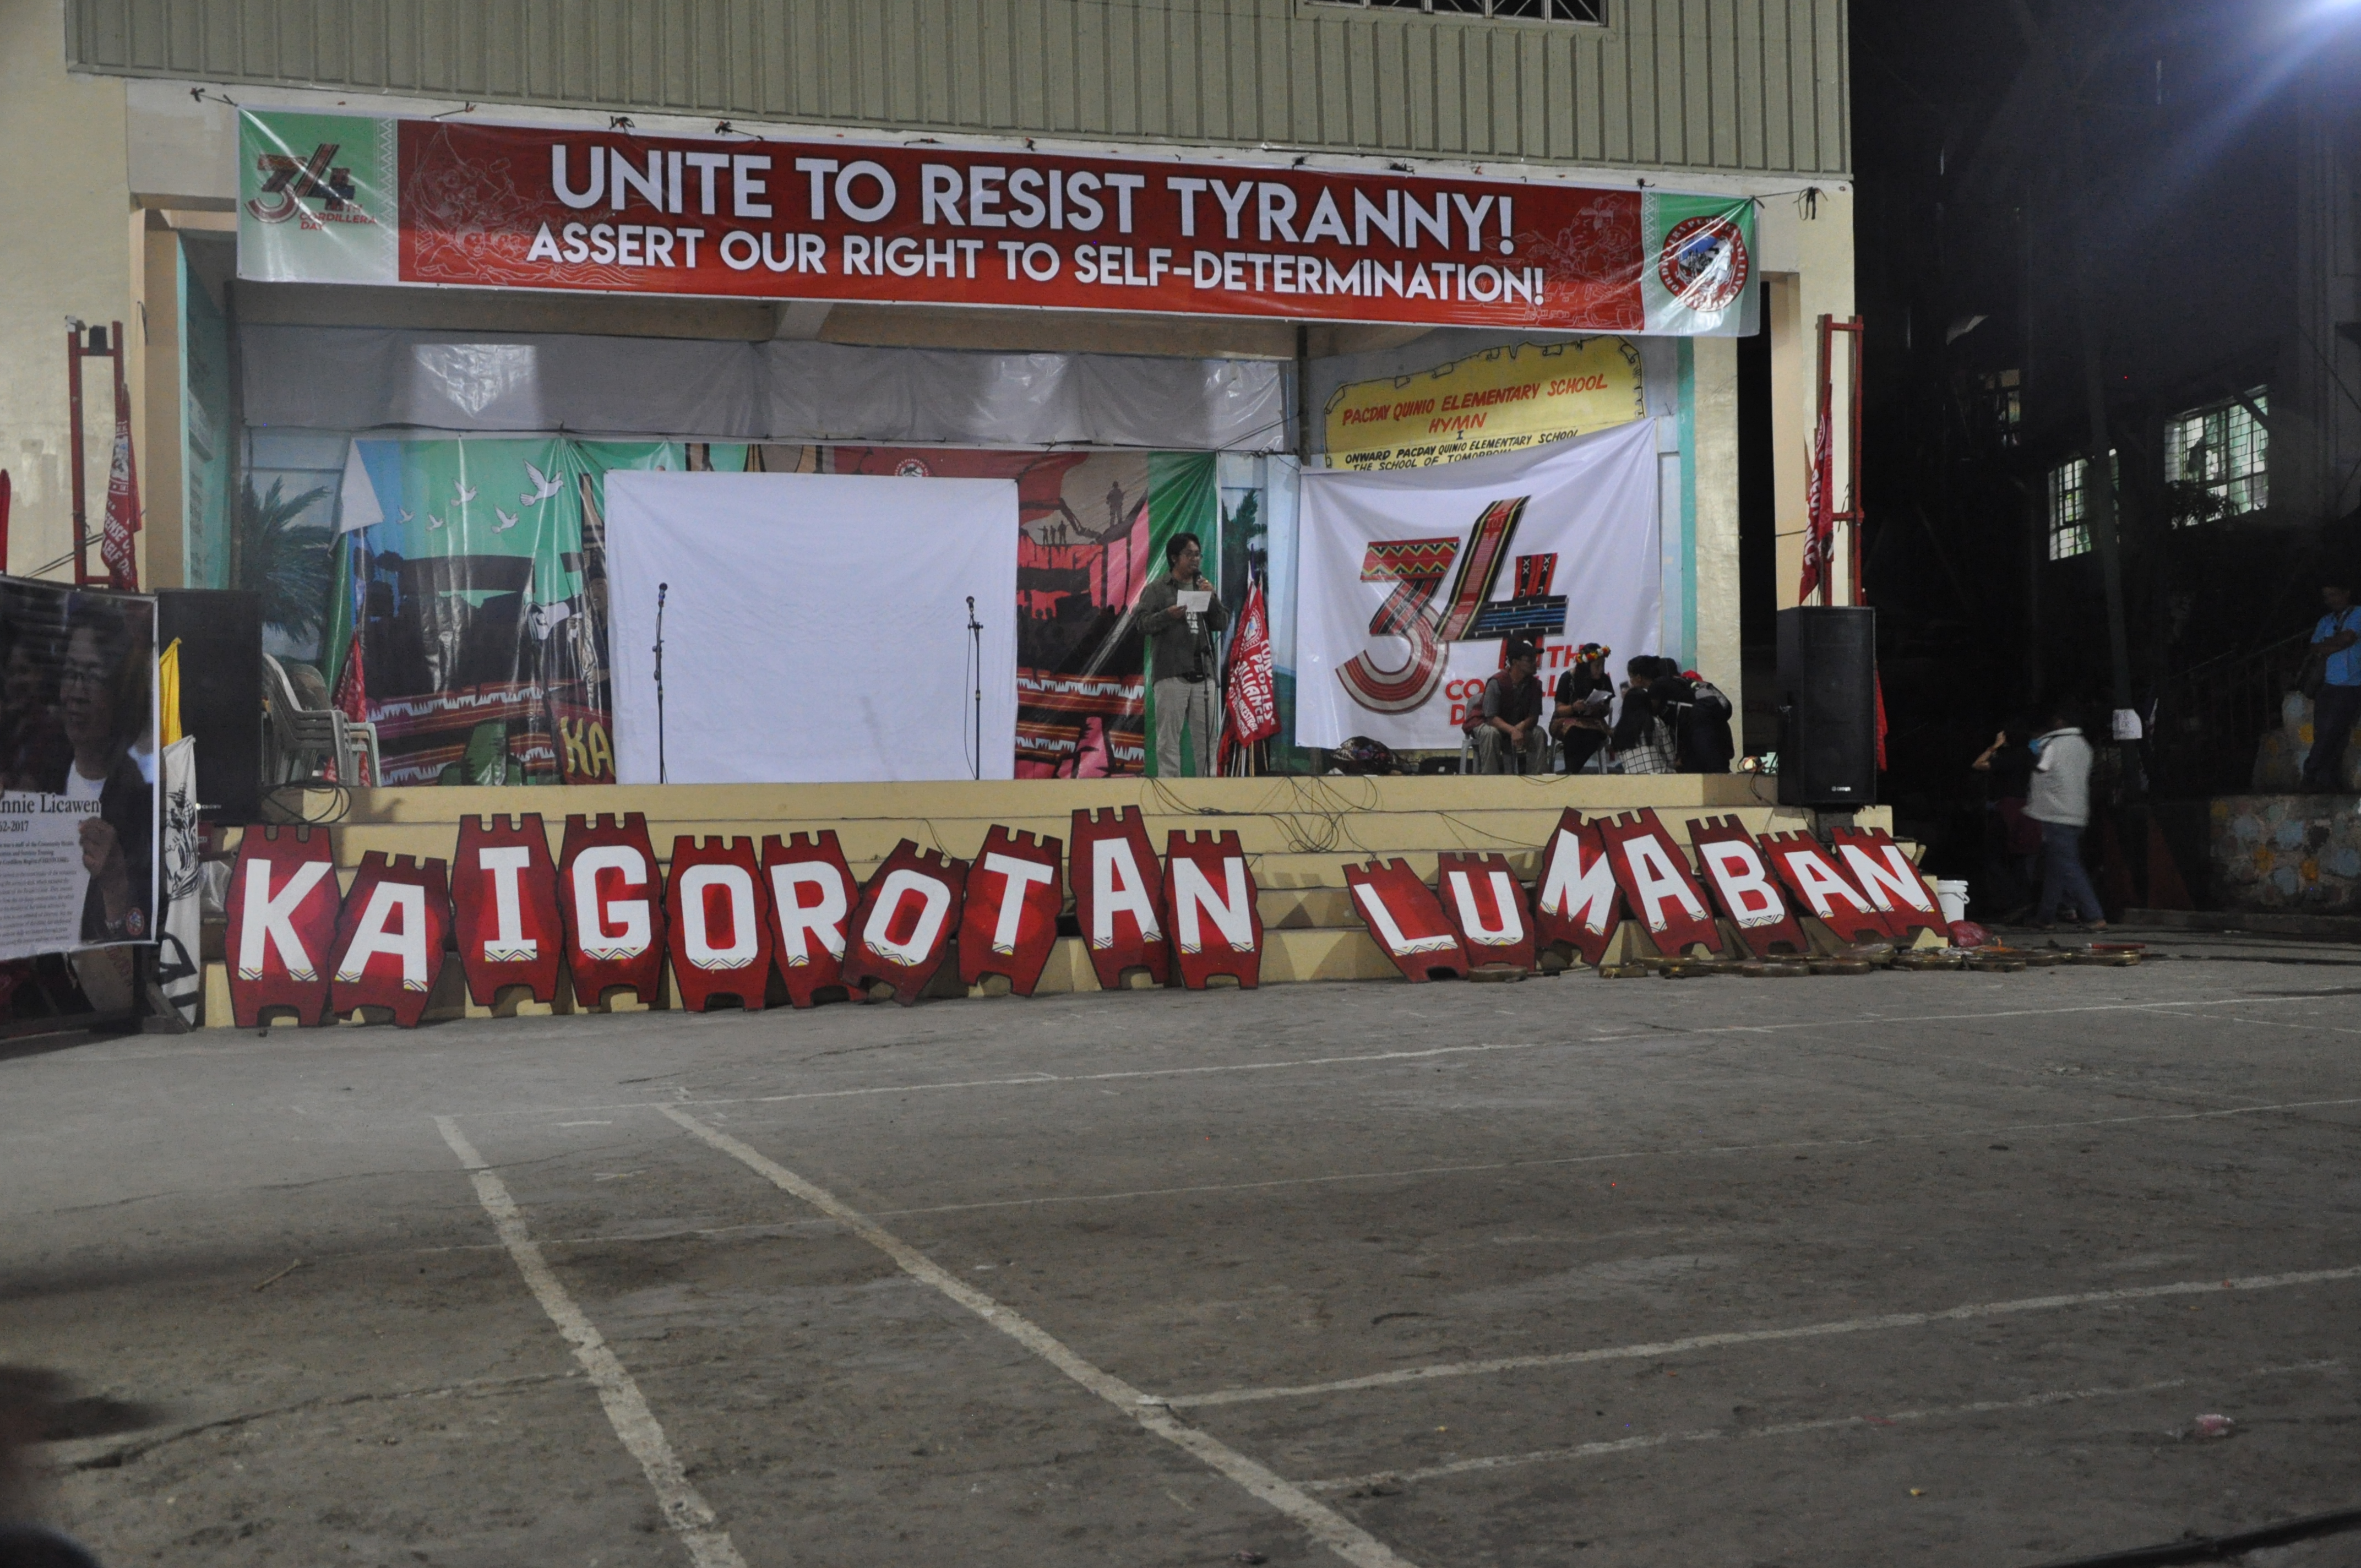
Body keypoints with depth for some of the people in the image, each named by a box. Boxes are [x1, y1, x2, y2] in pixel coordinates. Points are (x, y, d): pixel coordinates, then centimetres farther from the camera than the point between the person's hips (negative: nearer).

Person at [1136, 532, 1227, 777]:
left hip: (1204, 672, 4)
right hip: (1171, 674, -4)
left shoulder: (1204, 587, 20)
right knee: (1169, 737, -6)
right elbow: (1143, 625, -2)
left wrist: (1212, 599, -3)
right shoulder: (1156, 590, 7)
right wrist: (1167, 615, -18)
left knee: (1208, 737, 4)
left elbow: (1222, 623, 13)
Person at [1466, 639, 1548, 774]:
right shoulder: (1497, 682, -26)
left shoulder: (1535, 685, -10)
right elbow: (1491, 718, -28)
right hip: (1485, 724, -5)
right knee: (1492, 733, -38)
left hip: (1517, 726, 5)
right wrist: (1512, 731, -44)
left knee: (1539, 733, -20)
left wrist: (1521, 727, -32)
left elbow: (1534, 717, -9)